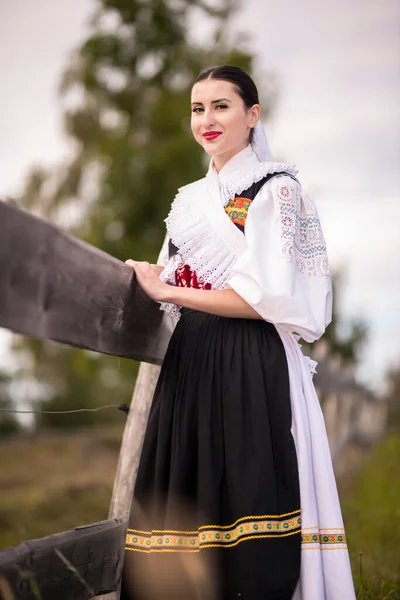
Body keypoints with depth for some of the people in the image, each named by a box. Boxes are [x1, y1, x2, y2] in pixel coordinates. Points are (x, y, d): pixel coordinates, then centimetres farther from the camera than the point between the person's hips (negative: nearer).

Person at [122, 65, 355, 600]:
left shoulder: (276, 190, -3)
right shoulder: (190, 200, 19)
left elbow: (266, 297, -13)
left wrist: (166, 291, -10)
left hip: (254, 369, -7)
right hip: (190, 366, 7)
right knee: (188, 502, 3)